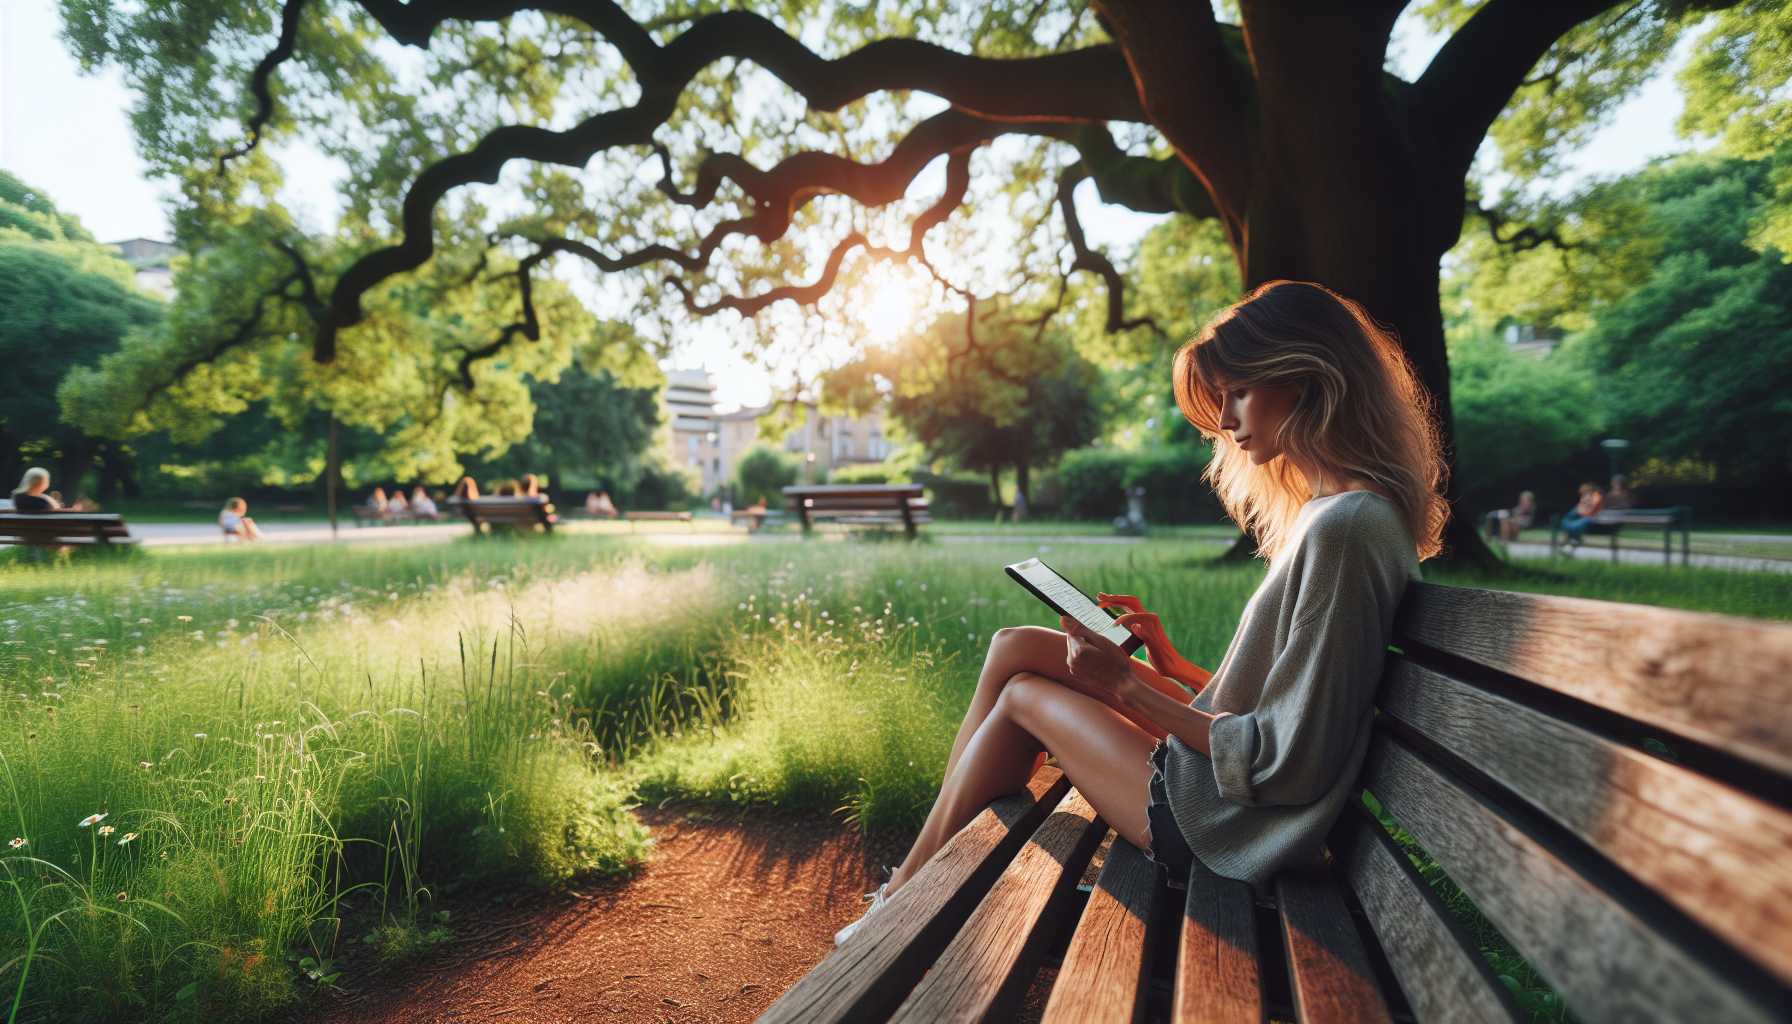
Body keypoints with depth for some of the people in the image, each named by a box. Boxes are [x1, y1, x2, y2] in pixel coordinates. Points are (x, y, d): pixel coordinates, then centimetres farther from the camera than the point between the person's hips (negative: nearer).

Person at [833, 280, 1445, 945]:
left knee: (1022, 693, 1)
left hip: (1223, 823, -9)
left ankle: (907, 896, 21)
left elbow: (1286, 761, -23)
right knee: (1014, 646, 5)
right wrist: (1172, 666, 6)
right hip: (1229, 785, 9)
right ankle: (919, 879, 14)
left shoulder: (1344, 527, -22)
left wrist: (1129, 688, -17)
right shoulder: (1334, 512, 10)